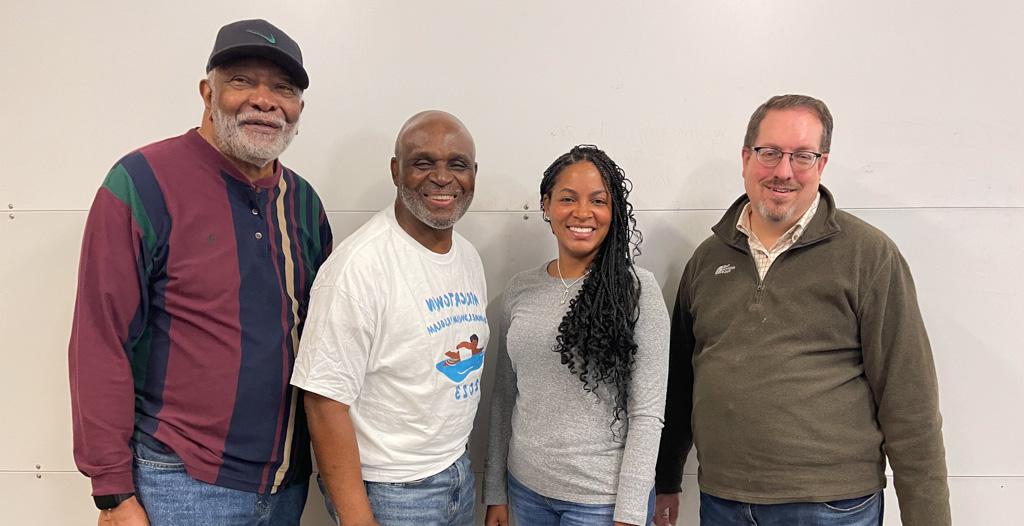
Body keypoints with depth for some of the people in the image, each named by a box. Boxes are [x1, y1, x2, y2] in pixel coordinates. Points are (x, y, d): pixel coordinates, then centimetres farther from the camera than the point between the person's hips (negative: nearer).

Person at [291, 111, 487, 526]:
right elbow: (325, 400, -21)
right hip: (390, 492, -7)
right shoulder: (360, 265, -20)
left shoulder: (469, 257, 4)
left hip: (460, 474, 7)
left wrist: (457, 459, 12)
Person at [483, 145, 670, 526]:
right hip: (525, 489, 4)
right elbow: (504, 397, 7)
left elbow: (647, 414, -12)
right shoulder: (521, 290, 1)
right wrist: (495, 492, 8)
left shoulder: (637, 290, -11)